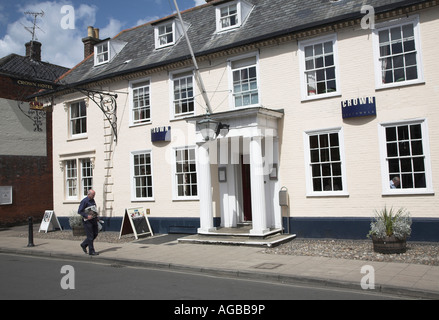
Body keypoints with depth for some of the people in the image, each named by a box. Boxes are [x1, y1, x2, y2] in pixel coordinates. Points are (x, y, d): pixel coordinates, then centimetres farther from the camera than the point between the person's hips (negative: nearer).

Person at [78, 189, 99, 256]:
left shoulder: (92, 200, 12)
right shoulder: (84, 201, -12)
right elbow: (79, 211, -14)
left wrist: (96, 217, 14)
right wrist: (87, 216, -23)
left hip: (94, 219, 8)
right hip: (87, 220, -8)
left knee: (95, 234, 10)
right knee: (90, 236, -4)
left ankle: (84, 245, 27)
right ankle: (91, 251, 4)